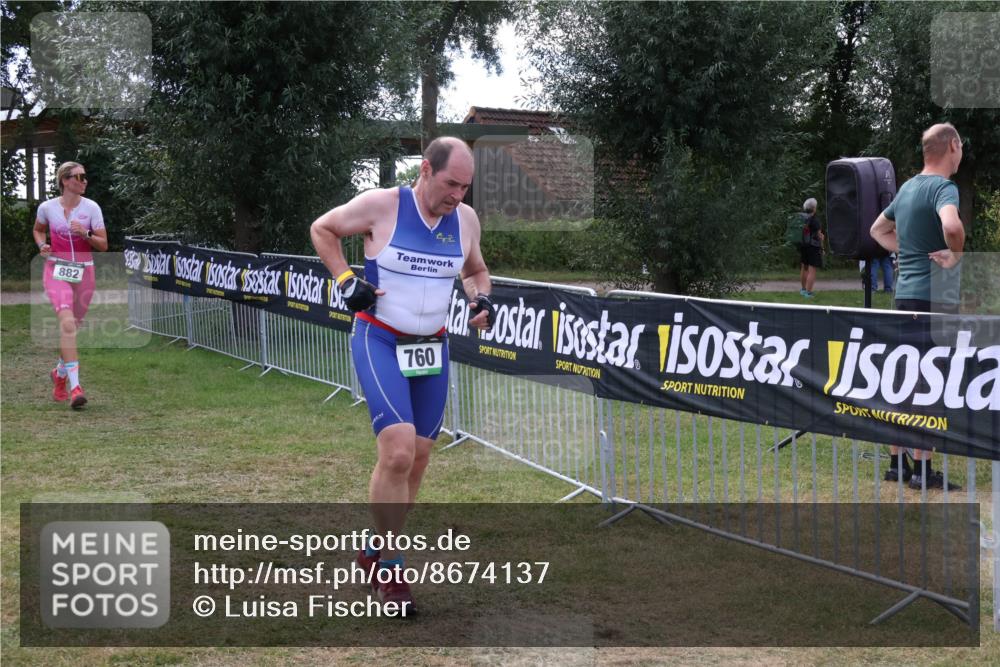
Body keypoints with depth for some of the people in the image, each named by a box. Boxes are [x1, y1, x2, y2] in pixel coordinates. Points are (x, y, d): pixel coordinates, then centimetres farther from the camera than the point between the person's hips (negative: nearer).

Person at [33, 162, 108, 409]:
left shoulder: (91, 208, -2)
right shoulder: (47, 207, -2)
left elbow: (103, 245, -2)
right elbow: (37, 230, 19)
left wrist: (85, 233, -20)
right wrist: (41, 245, -1)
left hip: (83, 272, 2)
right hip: (56, 270, -2)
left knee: (72, 326, 12)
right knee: (67, 322, -22)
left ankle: (60, 373, 41)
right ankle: (75, 387, -28)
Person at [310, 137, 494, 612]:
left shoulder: (466, 219, 2)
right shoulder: (381, 205, -12)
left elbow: (475, 270, 21)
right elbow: (322, 229, 3)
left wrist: (481, 298, 0)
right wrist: (347, 282, -8)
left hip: (432, 349, 6)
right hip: (379, 343, -6)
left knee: (418, 459, 8)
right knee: (398, 452, -19)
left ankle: (375, 553, 28)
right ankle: (388, 568, -2)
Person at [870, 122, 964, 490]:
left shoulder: (908, 188, 14)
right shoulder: (943, 187, -13)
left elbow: (879, 230, 28)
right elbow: (951, 226, -35)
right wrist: (956, 256, -16)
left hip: (905, 292, 8)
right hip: (932, 295, -8)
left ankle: (898, 461, 19)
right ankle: (922, 468, -1)